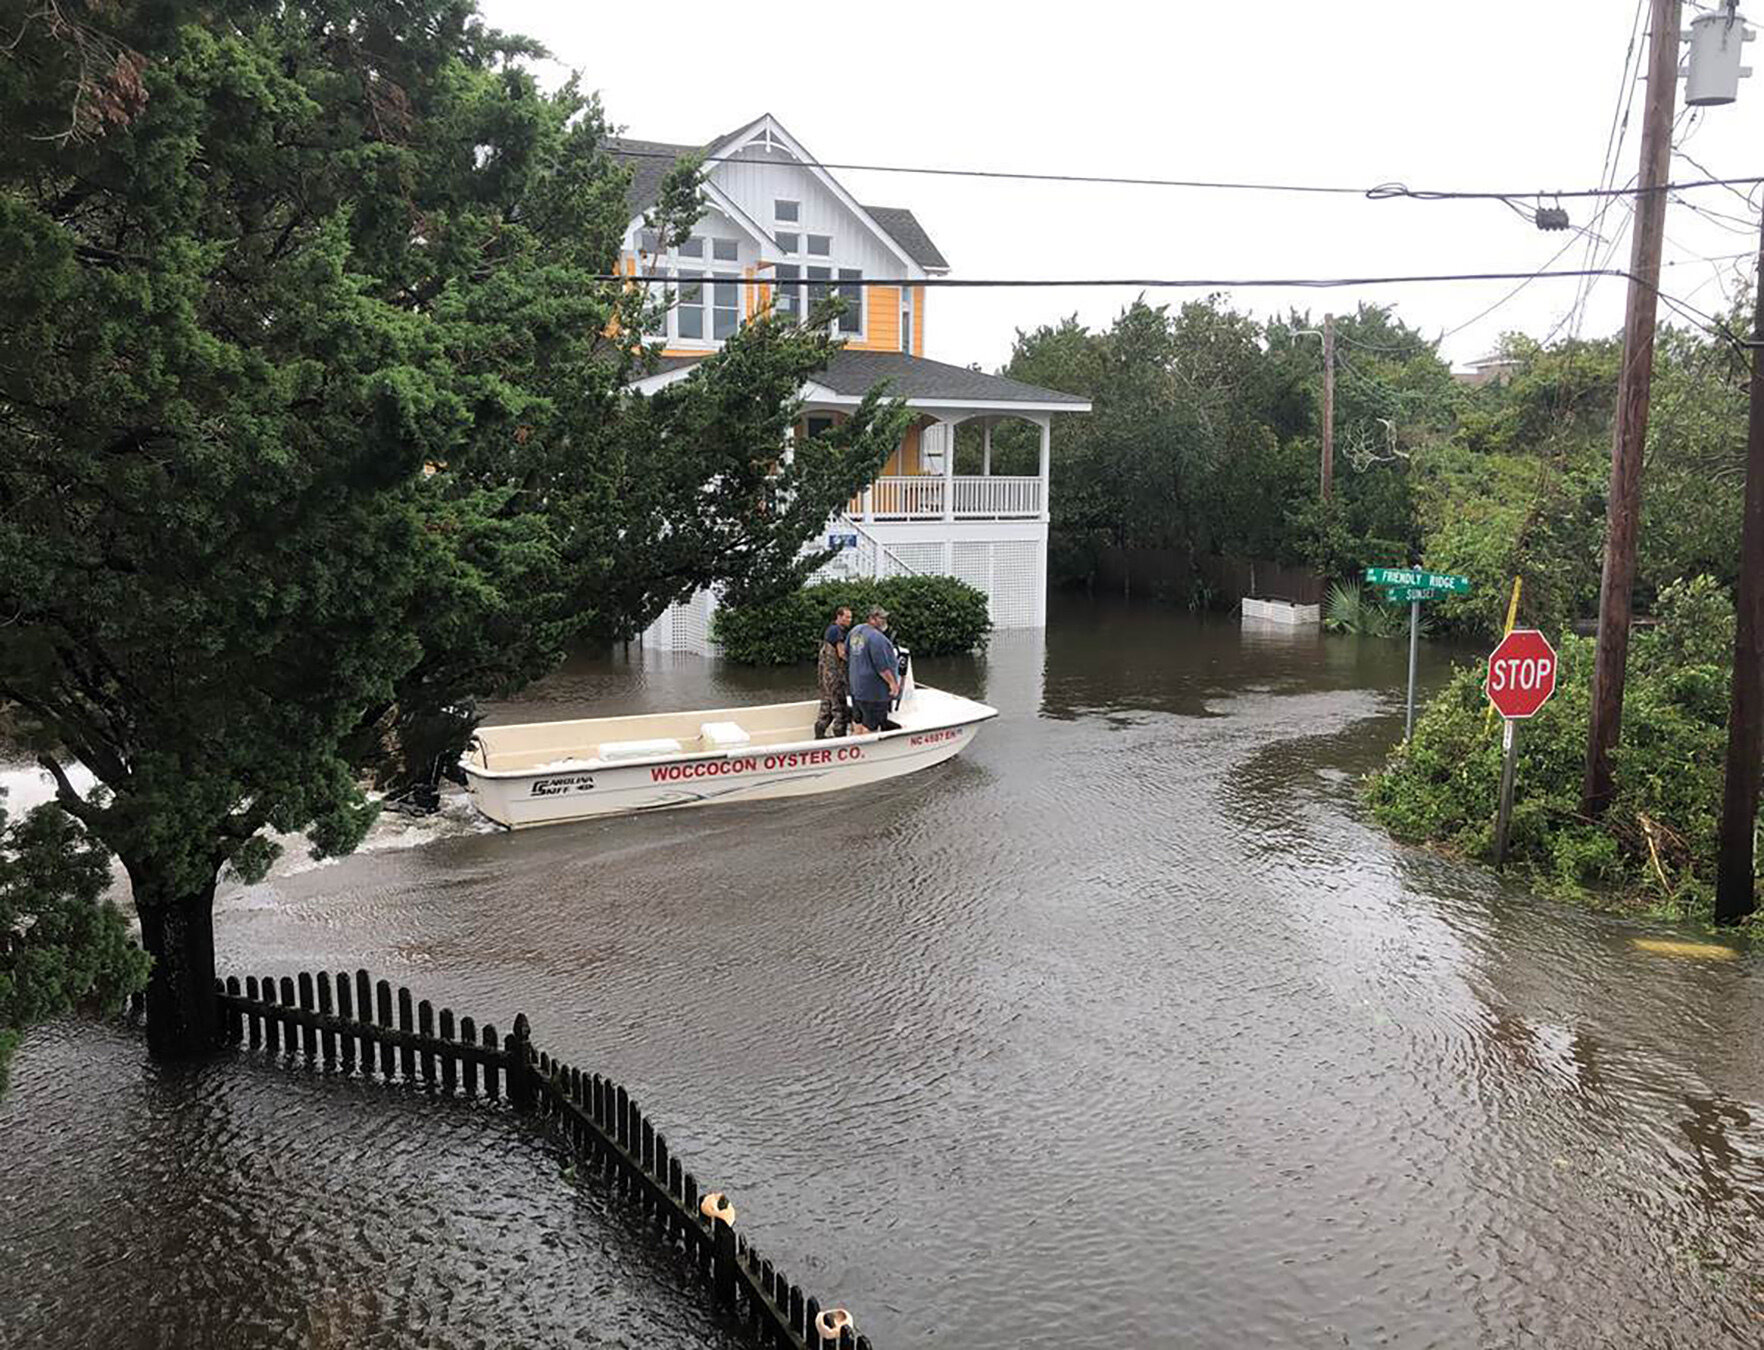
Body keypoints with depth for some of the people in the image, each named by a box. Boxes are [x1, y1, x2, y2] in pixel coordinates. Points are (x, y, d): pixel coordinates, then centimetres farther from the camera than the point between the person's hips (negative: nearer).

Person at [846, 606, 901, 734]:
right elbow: (882, 666, -22)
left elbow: (846, 653, 21)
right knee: (870, 725, -3)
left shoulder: (855, 631, 8)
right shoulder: (877, 638, -21)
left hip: (856, 686, 9)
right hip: (874, 690, -9)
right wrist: (893, 683, -15)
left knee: (859, 722, 18)